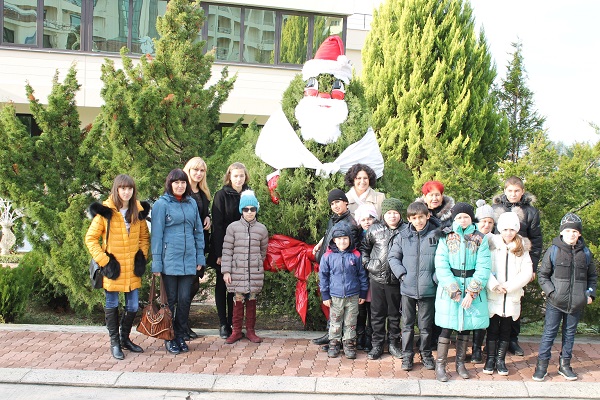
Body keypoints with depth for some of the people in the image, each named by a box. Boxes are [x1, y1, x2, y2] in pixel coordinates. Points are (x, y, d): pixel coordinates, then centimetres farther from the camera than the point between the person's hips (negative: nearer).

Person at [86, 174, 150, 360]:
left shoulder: (138, 211, 4)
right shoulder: (105, 212, -9)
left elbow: (144, 237, 15)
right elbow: (90, 238, -5)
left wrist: (142, 256, 1)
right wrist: (103, 260, -12)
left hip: (133, 268, 4)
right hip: (113, 268, -3)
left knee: (133, 306, 9)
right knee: (112, 306, 9)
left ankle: (125, 338, 30)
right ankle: (115, 343, 23)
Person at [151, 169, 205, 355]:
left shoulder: (192, 203, 10)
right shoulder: (162, 204, -3)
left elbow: (198, 231, 14)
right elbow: (156, 234, -5)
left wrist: (200, 257, 9)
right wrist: (156, 263, -7)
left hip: (189, 260, 4)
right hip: (169, 260, -3)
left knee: (185, 299, 5)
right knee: (170, 300, 4)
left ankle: (181, 336, 19)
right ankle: (169, 338, 17)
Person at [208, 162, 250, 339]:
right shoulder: (221, 195, -7)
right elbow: (217, 225, -10)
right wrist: (219, 252, -16)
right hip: (223, 248, -3)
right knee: (222, 285, 7)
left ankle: (233, 322, 16)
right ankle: (223, 324, 15)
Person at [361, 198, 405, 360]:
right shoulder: (375, 230, 1)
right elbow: (364, 247, 14)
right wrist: (366, 263, 3)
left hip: (395, 279, -1)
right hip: (377, 278, 1)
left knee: (395, 313, 11)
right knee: (377, 313, 8)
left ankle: (393, 344, 25)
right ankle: (377, 345, 18)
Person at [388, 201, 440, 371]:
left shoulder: (436, 235, -4)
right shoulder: (402, 237, 0)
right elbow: (393, 257, 6)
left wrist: (437, 277, -9)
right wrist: (401, 273, -6)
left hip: (428, 289, -1)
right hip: (407, 288, 1)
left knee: (426, 325, 11)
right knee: (407, 324, 11)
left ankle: (426, 354, 27)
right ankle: (407, 355, 22)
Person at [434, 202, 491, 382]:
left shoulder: (480, 239, 1)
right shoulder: (446, 238, -1)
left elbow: (483, 267, -6)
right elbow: (441, 266, -8)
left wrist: (472, 292, -14)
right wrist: (454, 290, -16)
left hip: (472, 287, 2)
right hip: (449, 287, -2)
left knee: (466, 326, 10)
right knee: (447, 326, -2)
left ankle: (460, 363, 25)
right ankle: (440, 365, 8)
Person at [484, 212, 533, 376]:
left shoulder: (522, 248, 4)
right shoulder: (492, 245, -2)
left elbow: (527, 273, -3)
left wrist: (508, 286, -12)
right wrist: (494, 285, -20)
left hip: (512, 297, 2)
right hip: (493, 297, -2)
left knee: (506, 329, 10)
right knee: (492, 328, 5)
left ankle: (500, 359, 21)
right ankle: (490, 359, 18)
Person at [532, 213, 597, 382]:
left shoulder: (585, 253, 5)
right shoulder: (553, 250, -4)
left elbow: (592, 276, 16)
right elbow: (542, 275, 0)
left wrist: (590, 294, 5)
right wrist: (551, 291, -11)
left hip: (576, 304, 3)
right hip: (555, 303, -3)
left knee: (569, 334, 14)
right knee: (549, 333, 1)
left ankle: (564, 365, 26)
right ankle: (542, 365, 9)